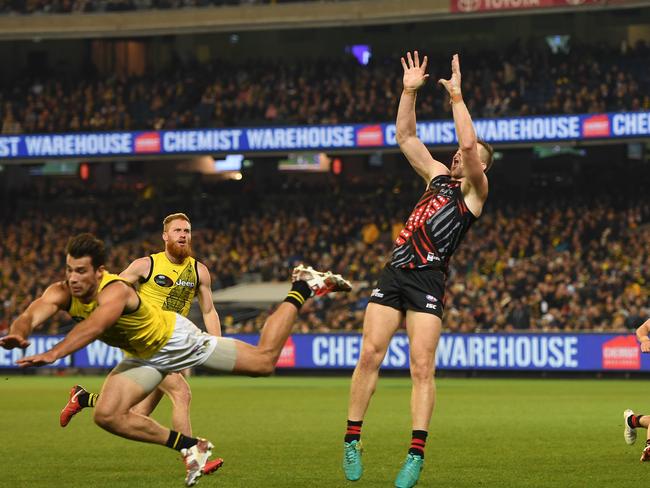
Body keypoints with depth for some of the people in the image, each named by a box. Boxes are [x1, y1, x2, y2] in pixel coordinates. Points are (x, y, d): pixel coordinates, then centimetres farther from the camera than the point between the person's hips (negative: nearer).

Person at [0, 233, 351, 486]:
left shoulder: (115, 291, -39)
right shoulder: (62, 292, -21)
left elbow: (93, 327, -59)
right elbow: (32, 314, -39)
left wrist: (53, 355, -73)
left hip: (176, 339, -6)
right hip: (141, 358, 6)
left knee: (265, 360, 2)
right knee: (107, 416, -9)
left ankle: (302, 288, 23)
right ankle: (190, 447, 8)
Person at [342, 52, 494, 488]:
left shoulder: (476, 190, 4)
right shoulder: (439, 177, 23)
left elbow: (469, 144, -12)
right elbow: (406, 137, 24)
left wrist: (456, 96, -5)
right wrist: (410, 91, 16)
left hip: (428, 278, -6)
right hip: (395, 271, 6)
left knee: (422, 367, -12)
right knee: (370, 354, -5)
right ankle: (352, 441, -1)